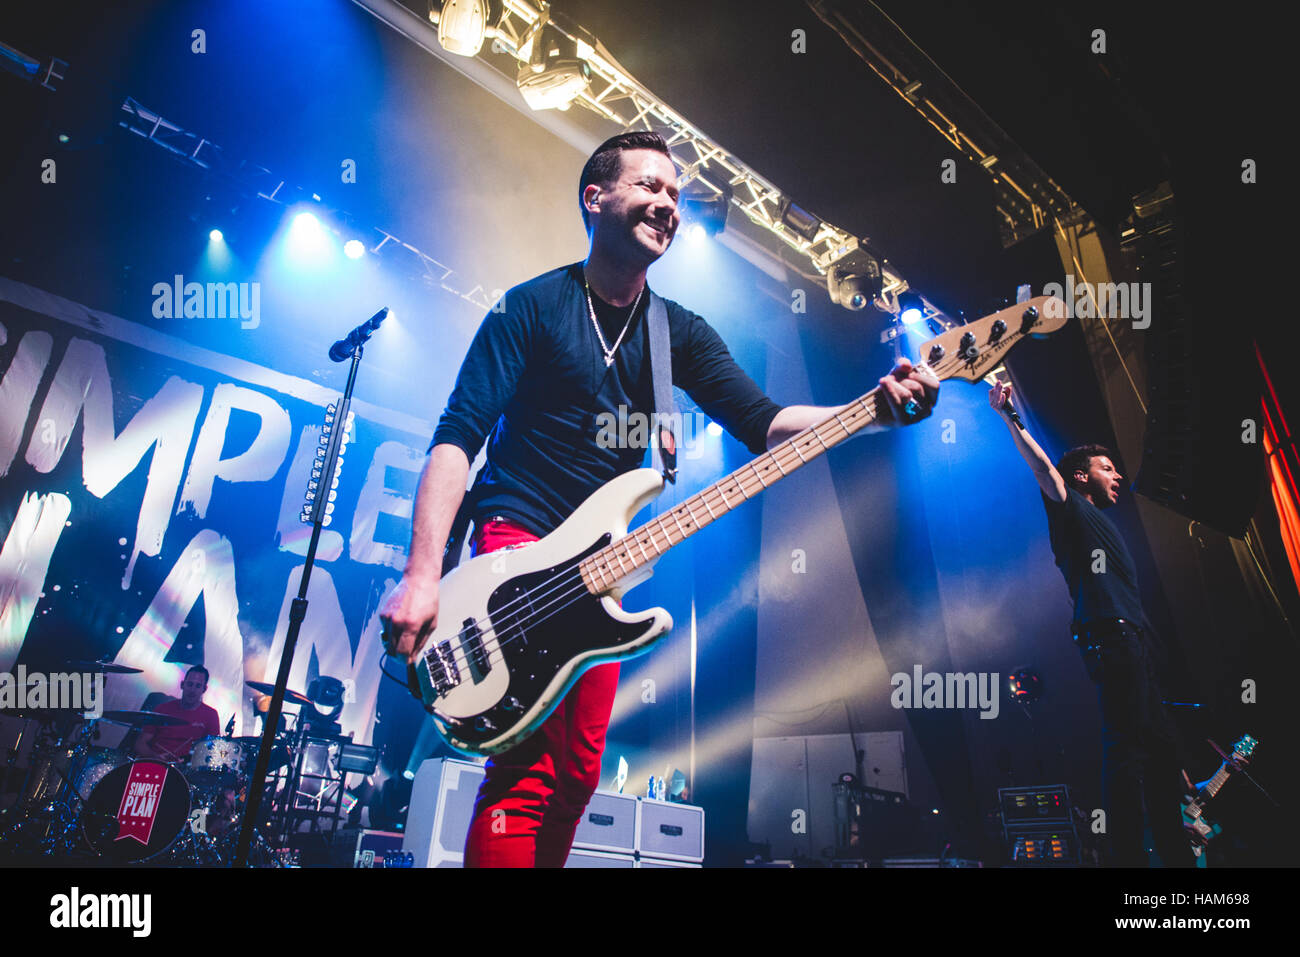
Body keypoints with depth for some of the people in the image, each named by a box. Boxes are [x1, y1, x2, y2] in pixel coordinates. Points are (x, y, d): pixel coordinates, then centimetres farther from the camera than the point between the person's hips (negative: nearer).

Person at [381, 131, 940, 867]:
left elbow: (762, 422, -3)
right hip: (519, 541, -5)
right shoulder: (533, 307, -4)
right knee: (530, 766, -20)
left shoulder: (681, 332, 9)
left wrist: (879, 409, -21)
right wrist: (423, 576, -22)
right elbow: (458, 437, -10)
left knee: (579, 773, 11)